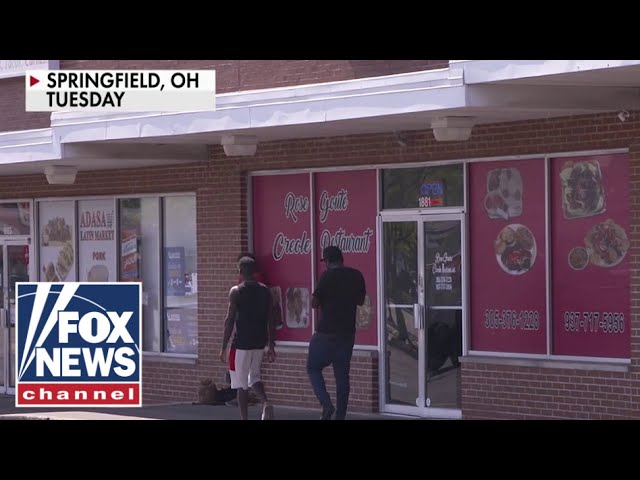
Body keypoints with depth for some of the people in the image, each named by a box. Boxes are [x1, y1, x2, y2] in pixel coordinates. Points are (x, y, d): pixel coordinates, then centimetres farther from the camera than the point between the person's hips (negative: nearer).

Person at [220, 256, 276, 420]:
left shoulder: (236, 291, -8)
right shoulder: (265, 290, 6)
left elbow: (230, 320, -10)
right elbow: (270, 320, 8)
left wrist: (224, 347, -5)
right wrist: (271, 346, 14)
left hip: (242, 343, -5)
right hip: (259, 343, 5)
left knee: (241, 384, 4)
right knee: (254, 377, 20)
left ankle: (245, 419, 3)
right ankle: (266, 403, -6)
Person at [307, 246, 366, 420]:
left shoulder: (328, 276, -12)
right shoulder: (356, 275, 4)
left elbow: (314, 303, -9)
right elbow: (360, 300, 17)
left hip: (326, 332, -5)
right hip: (347, 333, 5)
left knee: (313, 368, 9)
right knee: (342, 374, 10)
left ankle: (327, 405, -9)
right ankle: (340, 415, 9)